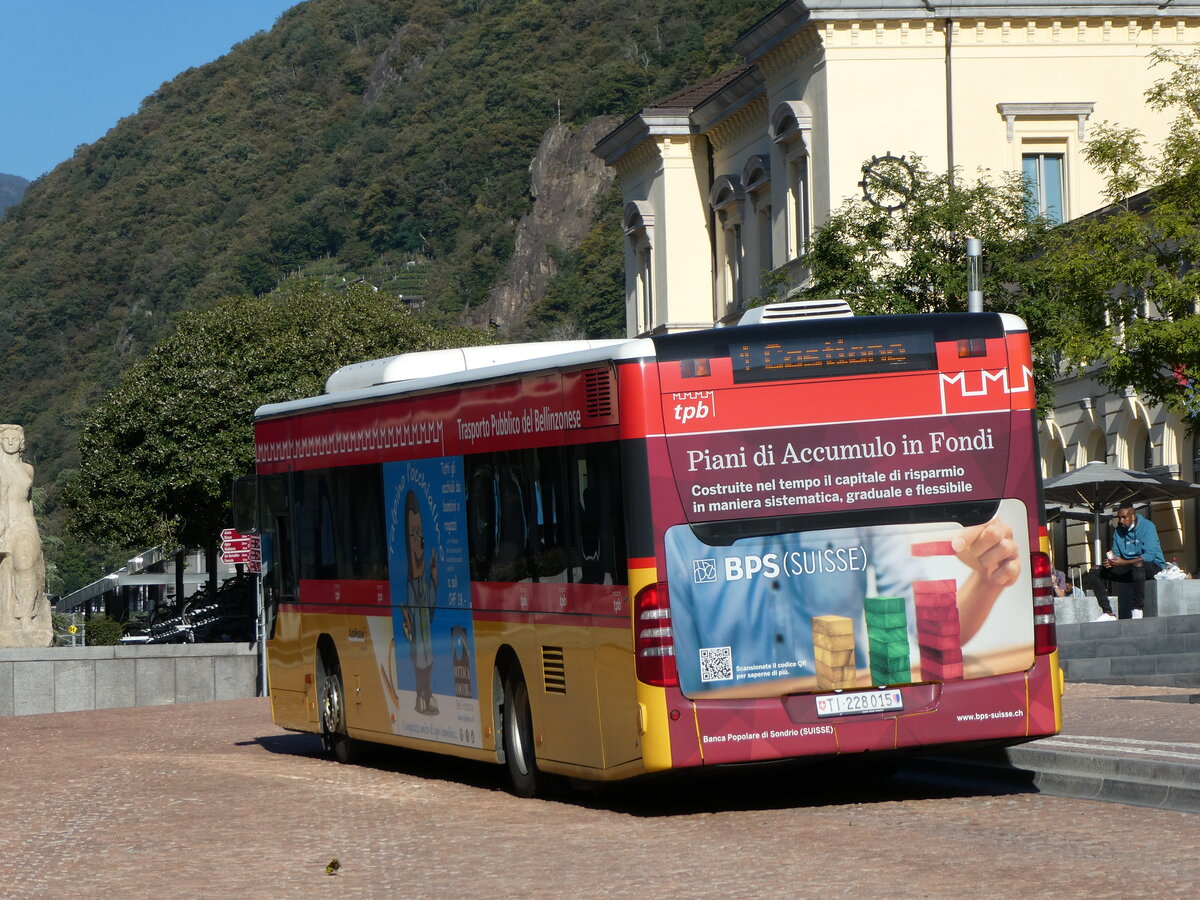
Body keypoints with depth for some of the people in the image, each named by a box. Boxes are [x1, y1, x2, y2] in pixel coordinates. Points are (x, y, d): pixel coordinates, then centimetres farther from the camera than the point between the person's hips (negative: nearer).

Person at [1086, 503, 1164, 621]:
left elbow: (1149, 556, -24)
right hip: (1129, 569, 7)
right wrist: (1109, 561, -20)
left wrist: (1123, 562, -32)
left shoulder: (1147, 526, -13)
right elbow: (1116, 554, 6)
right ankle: (1107, 613, -15)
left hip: (1153, 566, -7)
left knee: (1138, 564, -43)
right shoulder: (1119, 531, 8)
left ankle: (1137, 610, -38)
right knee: (1094, 572, -4)